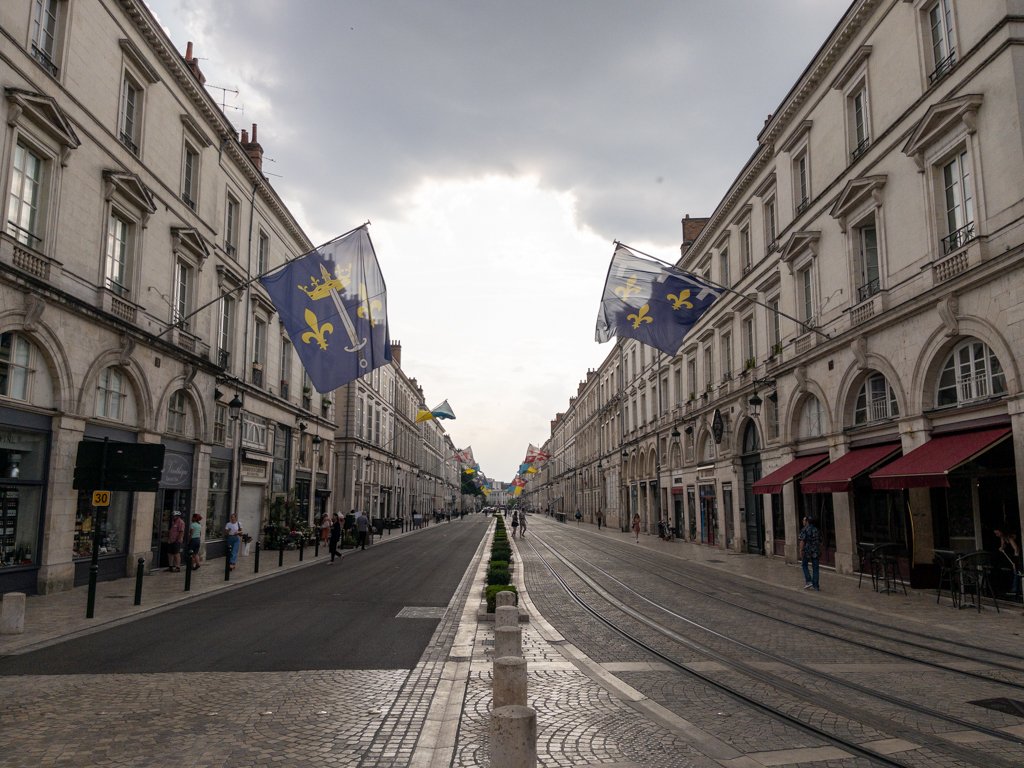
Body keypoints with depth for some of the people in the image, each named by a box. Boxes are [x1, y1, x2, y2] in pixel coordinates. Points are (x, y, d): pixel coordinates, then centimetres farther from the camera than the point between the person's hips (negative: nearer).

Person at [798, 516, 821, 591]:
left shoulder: (804, 529, -9)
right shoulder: (816, 530, 10)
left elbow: (802, 541, -15)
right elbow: (820, 542, 13)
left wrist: (801, 551, -14)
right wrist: (820, 551, 20)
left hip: (807, 551, -5)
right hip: (816, 551, 5)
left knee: (804, 565, 14)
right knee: (815, 568, 6)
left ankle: (808, 581, 1)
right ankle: (816, 586, 6)